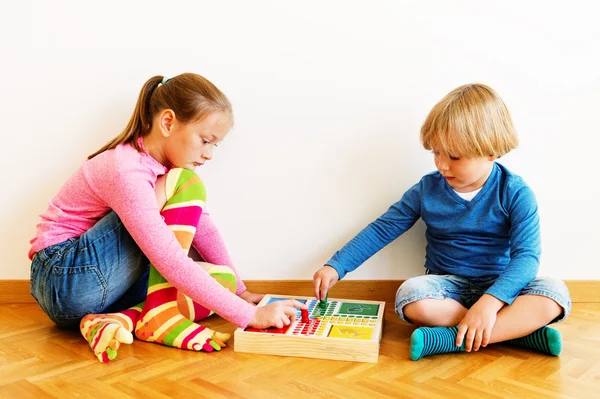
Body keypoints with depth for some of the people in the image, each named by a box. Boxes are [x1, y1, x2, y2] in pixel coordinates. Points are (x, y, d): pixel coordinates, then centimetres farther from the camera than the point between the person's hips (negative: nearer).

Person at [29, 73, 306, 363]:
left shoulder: (163, 161, 2)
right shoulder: (126, 172, -25)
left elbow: (201, 226, 7)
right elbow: (172, 263, -31)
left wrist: (237, 289, 3)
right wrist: (249, 314, -30)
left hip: (103, 286, 9)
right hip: (67, 280, -9)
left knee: (221, 279, -1)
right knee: (186, 186, -20)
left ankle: (121, 319, -15)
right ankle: (159, 316, -22)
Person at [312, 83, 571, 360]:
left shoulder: (515, 194, -10)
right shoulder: (428, 189, -3)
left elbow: (526, 255, -19)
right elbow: (382, 230, 2)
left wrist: (489, 302, -36)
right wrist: (335, 267, -6)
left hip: (500, 287, -1)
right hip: (448, 285, 1)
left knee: (555, 292, -30)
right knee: (410, 296, -31)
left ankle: (451, 338, -32)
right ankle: (520, 330, -24)